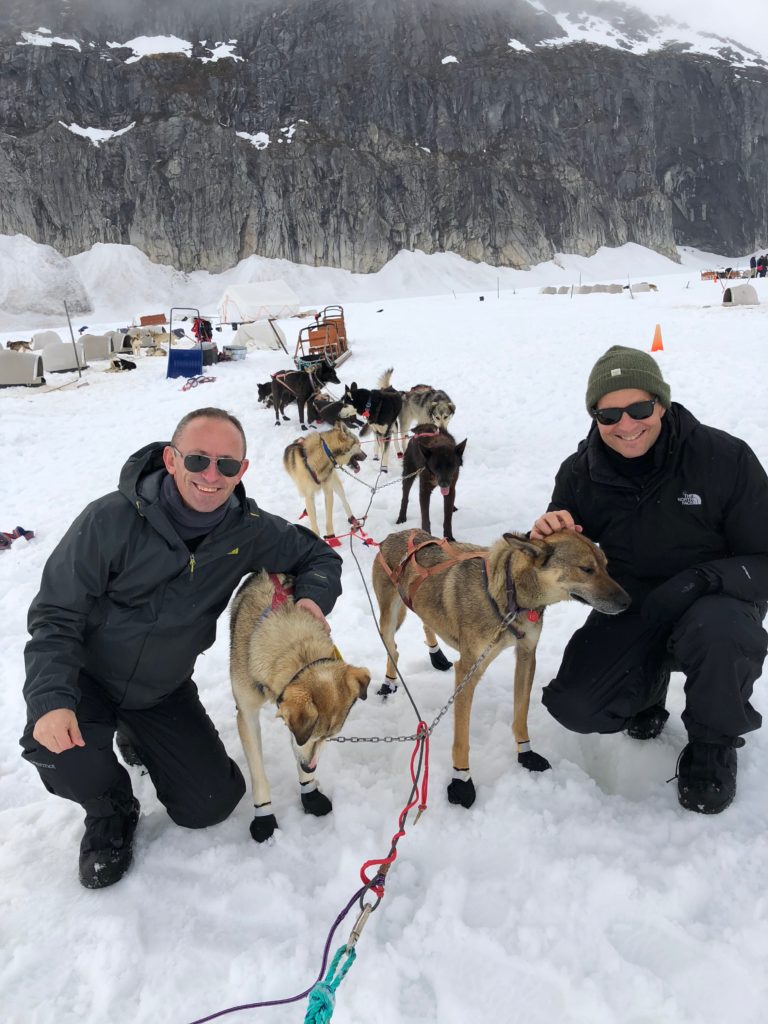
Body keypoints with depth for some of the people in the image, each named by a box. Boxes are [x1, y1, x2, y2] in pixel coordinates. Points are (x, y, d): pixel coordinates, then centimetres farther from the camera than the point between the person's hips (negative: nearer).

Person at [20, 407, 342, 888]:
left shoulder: (250, 531, -14)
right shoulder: (112, 519, -25)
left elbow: (319, 555, 2)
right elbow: (56, 615, -19)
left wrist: (313, 598, -20)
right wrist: (52, 700, -33)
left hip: (164, 690, 3)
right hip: (87, 676, -3)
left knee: (212, 806, 1)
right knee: (59, 752, -33)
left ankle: (138, 739, 31)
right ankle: (112, 814, 5)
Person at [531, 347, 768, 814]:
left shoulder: (725, 457, -18)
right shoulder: (580, 473, -9)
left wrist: (702, 579, -33)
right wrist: (547, 542, -26)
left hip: (716, 602, -2)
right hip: (626, 609, 3)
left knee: (717, 631, -38)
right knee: (574, 706, -16)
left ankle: (714, 745, -5)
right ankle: (650, 680, 20)